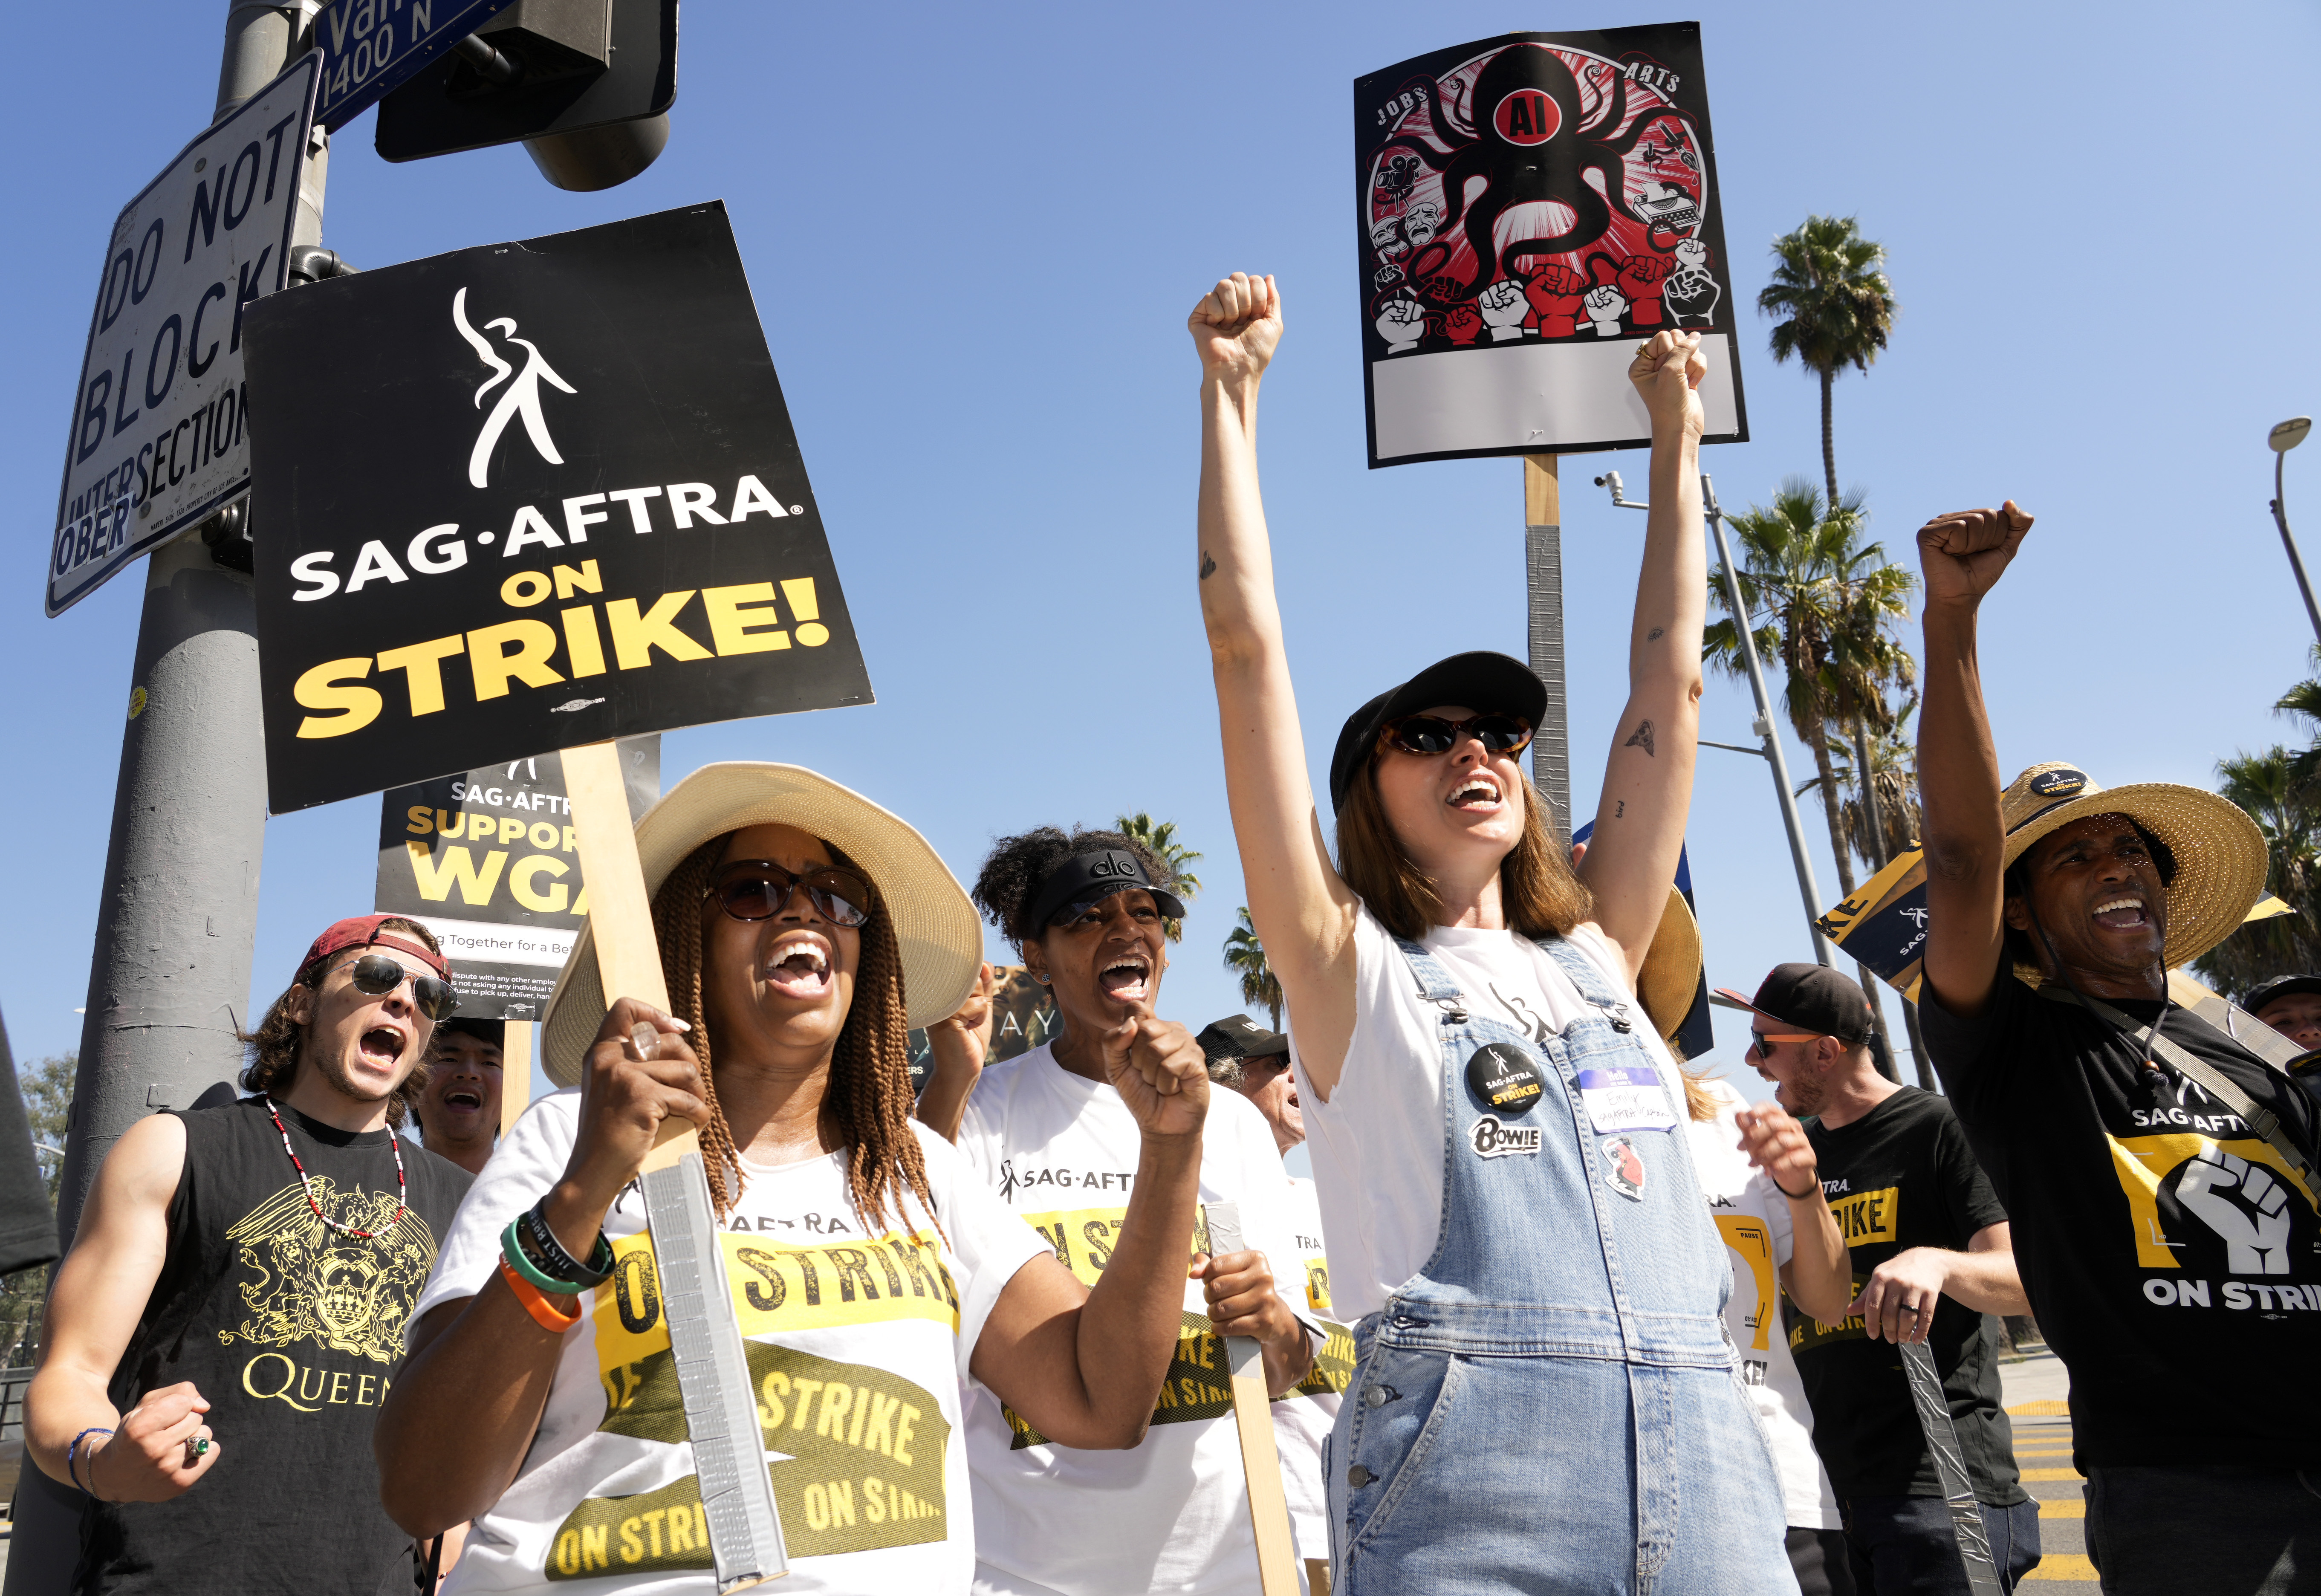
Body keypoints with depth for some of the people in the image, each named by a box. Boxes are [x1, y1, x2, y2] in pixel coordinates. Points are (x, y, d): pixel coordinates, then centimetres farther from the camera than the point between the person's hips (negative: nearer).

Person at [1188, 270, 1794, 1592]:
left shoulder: (1595, 957, 18)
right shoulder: (1348, 970, 7)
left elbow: (1671, 680, 21)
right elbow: (1249, 648, 2)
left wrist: (1678, 433, 26)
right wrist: (1231, 391, 4)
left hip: (1705, 1450, 4)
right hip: (1467, 1475, -4)